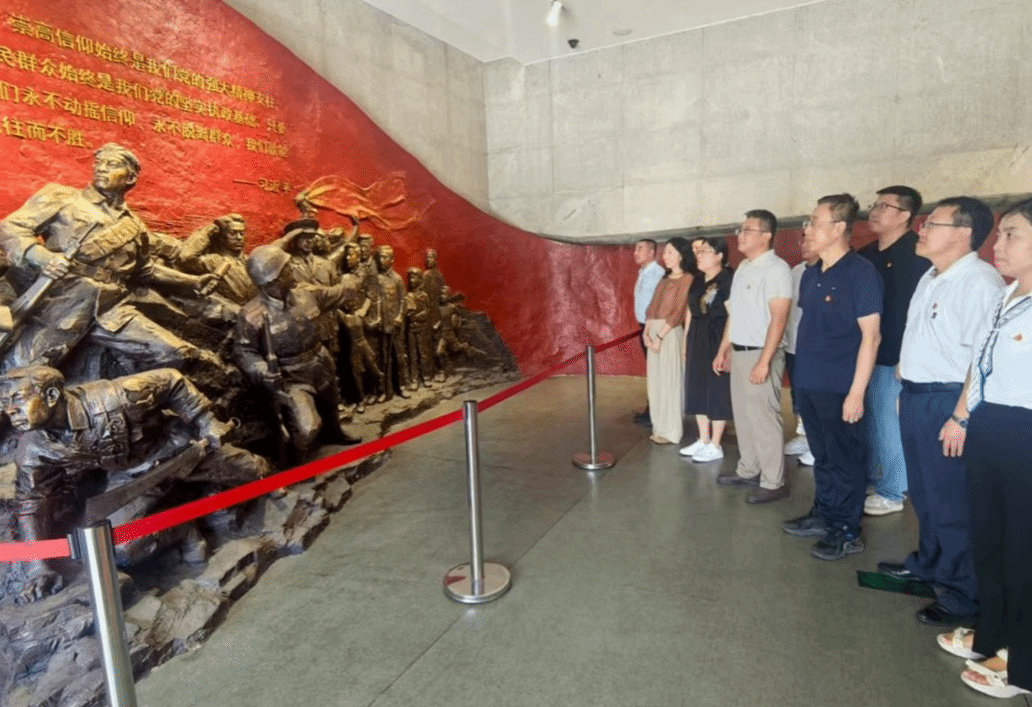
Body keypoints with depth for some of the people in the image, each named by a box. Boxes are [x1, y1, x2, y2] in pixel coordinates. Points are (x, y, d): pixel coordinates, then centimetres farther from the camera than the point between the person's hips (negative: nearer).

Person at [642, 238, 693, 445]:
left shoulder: (687, 279, -7)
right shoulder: (664, 279, 17)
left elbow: (678, 312, -14)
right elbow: (652, 308, 12)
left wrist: (660, 336, -16)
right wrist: (646, 332, -2)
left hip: (670, 333, -8)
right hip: (654, 332, 8)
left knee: (670, 381, -2)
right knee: (655, 381, 10)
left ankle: (671, 431, 7)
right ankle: (660, 427, 20)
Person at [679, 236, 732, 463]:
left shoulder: (728, 280, -13)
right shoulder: (697, 280, 11)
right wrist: (686, 341, 15)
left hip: (717, 339, -8)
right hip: (697, 339, 8)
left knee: (717, 391, 2)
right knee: (697, 389, 13)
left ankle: (715, 446, 13)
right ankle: (703, 440, 25)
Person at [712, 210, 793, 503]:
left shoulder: (776, 269, -13)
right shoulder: (743, 268, 13)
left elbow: (778, 319, -19)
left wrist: (764, 361, -23)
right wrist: (723, 350, 17)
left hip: (760, 354, -8)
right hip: (739, 352, 8)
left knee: (764, 418, -2)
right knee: (743, 415, 15)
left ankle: (773, 482, 9)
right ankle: (748, 470, 28)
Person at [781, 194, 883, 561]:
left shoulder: (860, 272, -12)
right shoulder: (811, 274, 9)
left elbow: (871, 336, -14)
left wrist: (856, 392, -17)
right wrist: (801, 377, 14)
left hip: (839, 388, -7)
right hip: (808, 384, 7)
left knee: (844, 460, 6)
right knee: (822, 456, 18)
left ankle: (847, 532, 20)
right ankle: (823, 516, 33)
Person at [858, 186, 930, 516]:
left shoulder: (917, 255, -11)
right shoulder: (865, 255, 13)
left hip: (894, 358, -7)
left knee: (889, 426, 2)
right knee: (866, 423, 15)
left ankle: (891, 493, 17)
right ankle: (870, 481, 30)